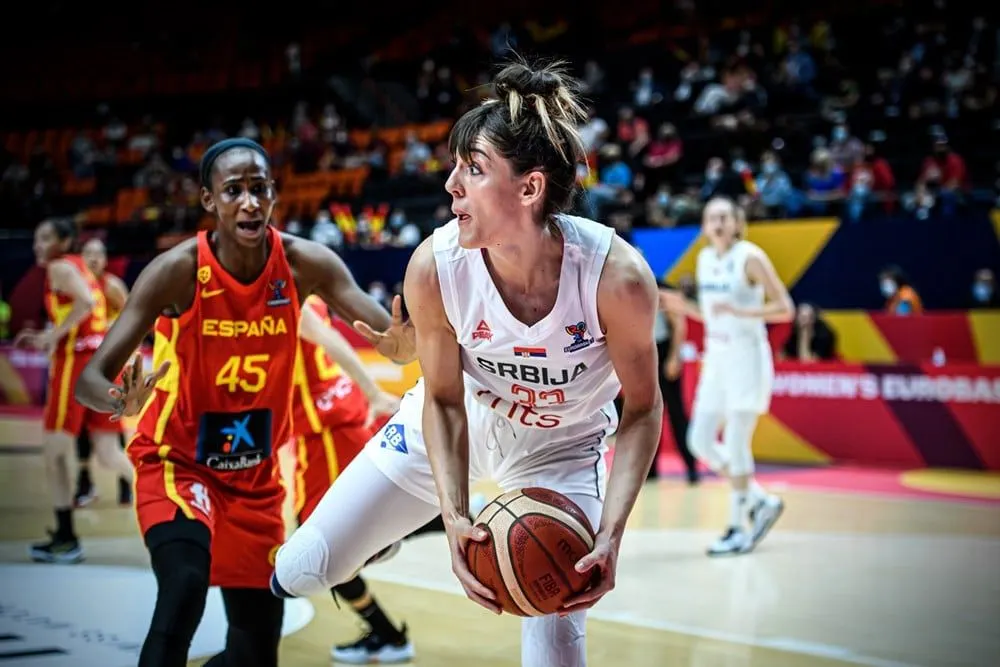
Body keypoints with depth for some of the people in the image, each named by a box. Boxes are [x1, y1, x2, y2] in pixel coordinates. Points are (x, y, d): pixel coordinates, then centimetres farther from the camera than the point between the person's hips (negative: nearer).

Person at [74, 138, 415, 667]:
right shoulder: (177, 271, -21)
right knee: (185, 585, -32)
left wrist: (403, 343, -42)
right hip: (177, 462, -4)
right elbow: (90, 379, -23)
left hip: (256, 475, 4)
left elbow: (393, 340, -17)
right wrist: (122, 401, -47)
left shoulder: (305, 264, -13)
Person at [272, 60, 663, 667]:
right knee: (306, 571, 3)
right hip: (455, 421, 2)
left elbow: (643, 409, -20)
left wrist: (611, 532, -32)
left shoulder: (617, 274, -35)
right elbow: (442, 401, -13)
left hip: (561, 449, -1)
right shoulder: (434, 268, -28)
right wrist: (454, 515, -27)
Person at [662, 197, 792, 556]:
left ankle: (738, 528, 4)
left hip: (747, 357, -8)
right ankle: (761, 502, 20)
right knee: (700, 441, 5)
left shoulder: (751, 257, -10)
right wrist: (686, 308, 1)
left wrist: (740, 311, -24)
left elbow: (785, 309, -13)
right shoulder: (704, 259, 11)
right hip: (715, 358, 8)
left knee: (735, 445, -8)